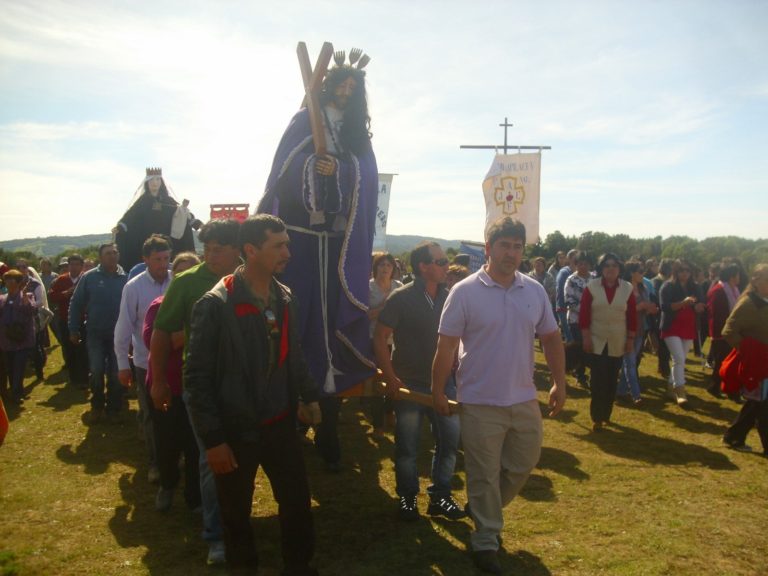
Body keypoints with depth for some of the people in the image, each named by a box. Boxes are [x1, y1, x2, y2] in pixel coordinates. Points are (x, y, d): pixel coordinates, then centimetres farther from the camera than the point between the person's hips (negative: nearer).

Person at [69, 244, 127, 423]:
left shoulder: (125, 278, -3)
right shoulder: (89, 277, -3)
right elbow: (76, 304, 1)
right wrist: (74, 330, 0)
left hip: (118, 334, 0)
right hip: (95, 334, 0)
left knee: (116, 374, 7)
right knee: (97, 372, 0)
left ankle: (113, 408, 21)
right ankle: (97, 407, 19)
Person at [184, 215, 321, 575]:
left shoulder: (285, 298, 3)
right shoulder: (215, 305, -17)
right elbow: (197, 377, -15)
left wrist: (308, 396, 9)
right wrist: (212, 439, -15)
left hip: (280, 424, 5)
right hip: (236, 430, -5)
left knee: (298, 501, 13)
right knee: (237, 512, 14)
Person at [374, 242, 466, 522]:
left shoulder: (449, 298, 1)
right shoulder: (401, 298, -11)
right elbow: (380, 338, -10)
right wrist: (390, 378, -15)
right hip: (410, 384, -4)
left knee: (450, 440, 8)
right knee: (407, 446, 8)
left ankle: (440, 496, 25)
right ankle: (407, 497, 26)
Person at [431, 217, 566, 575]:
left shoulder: (535, 291, 2)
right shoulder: (465, 292, -11)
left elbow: (551, 338, 10)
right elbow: (446, 346, -8)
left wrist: (559, 383, 5)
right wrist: (437, 392, -6)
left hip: (524, 400, 5)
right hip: (481, 402, -5)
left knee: (523, 464, 17)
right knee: (484, 474, 6)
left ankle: (483, 508, 42)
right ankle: (485, 541, 24)